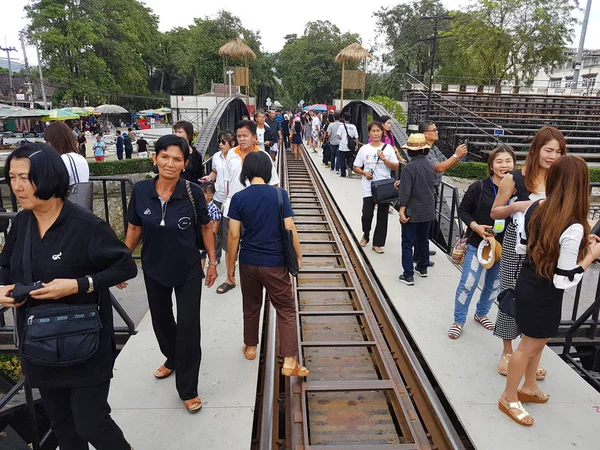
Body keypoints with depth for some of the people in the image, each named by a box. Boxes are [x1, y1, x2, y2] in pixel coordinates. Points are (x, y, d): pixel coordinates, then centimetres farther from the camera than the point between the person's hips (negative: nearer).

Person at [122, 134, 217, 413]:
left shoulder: (193, 192, -17)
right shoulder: (141, 190, -12)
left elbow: (206, 227, -4)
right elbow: (134, 228, 1)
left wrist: (212, 262, -1)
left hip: (188, 271, -3)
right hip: (154, 270, 3)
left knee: (188, 327, 0)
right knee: (161, 321, 22)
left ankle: (188, 389, 19)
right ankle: (172, 359, 53)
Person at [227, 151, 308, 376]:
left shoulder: (239, 198, -6)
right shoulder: (280, 194, -9)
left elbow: (234, 235, -6)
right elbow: (290, 230, -9)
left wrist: (230, 264, 4)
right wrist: (298, 256, 4)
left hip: (248, 262, 2)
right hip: (275, 263, -2)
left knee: (251, 306, 21)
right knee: (286, 309, 7)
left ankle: (250, 347, 38)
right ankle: (289, 361, 3)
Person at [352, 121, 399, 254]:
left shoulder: (388, 148, 1)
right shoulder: (364, 149, 2)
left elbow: (396, 167, -1)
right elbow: (356, 167, 7)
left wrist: (384, 159, -13)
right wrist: (364, 173, -12)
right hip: (368, 188, 0)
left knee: (382, 217, 5)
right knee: (367, 215, -4)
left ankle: (377, 243, 18)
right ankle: (366, 235, 27)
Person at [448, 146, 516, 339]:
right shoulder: (479, 187, -12)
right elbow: (463, 210, -3)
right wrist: (475, 226, -17)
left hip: (504, 247, 3)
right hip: (478, 244, -3)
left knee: (494, 285, 19)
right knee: (468, 284, 0)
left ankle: (481, 314, 42)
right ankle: (458, 321, 17)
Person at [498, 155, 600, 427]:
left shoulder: (536, 208, -8)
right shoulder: (573, 228, -29)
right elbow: (564, 281, -23)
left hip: (527, 286, 8)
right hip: (544, 297, -7)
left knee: (537, 343, 27)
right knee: (529, 347, 12)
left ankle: (529, 387, 47)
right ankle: (509, 398, 31)